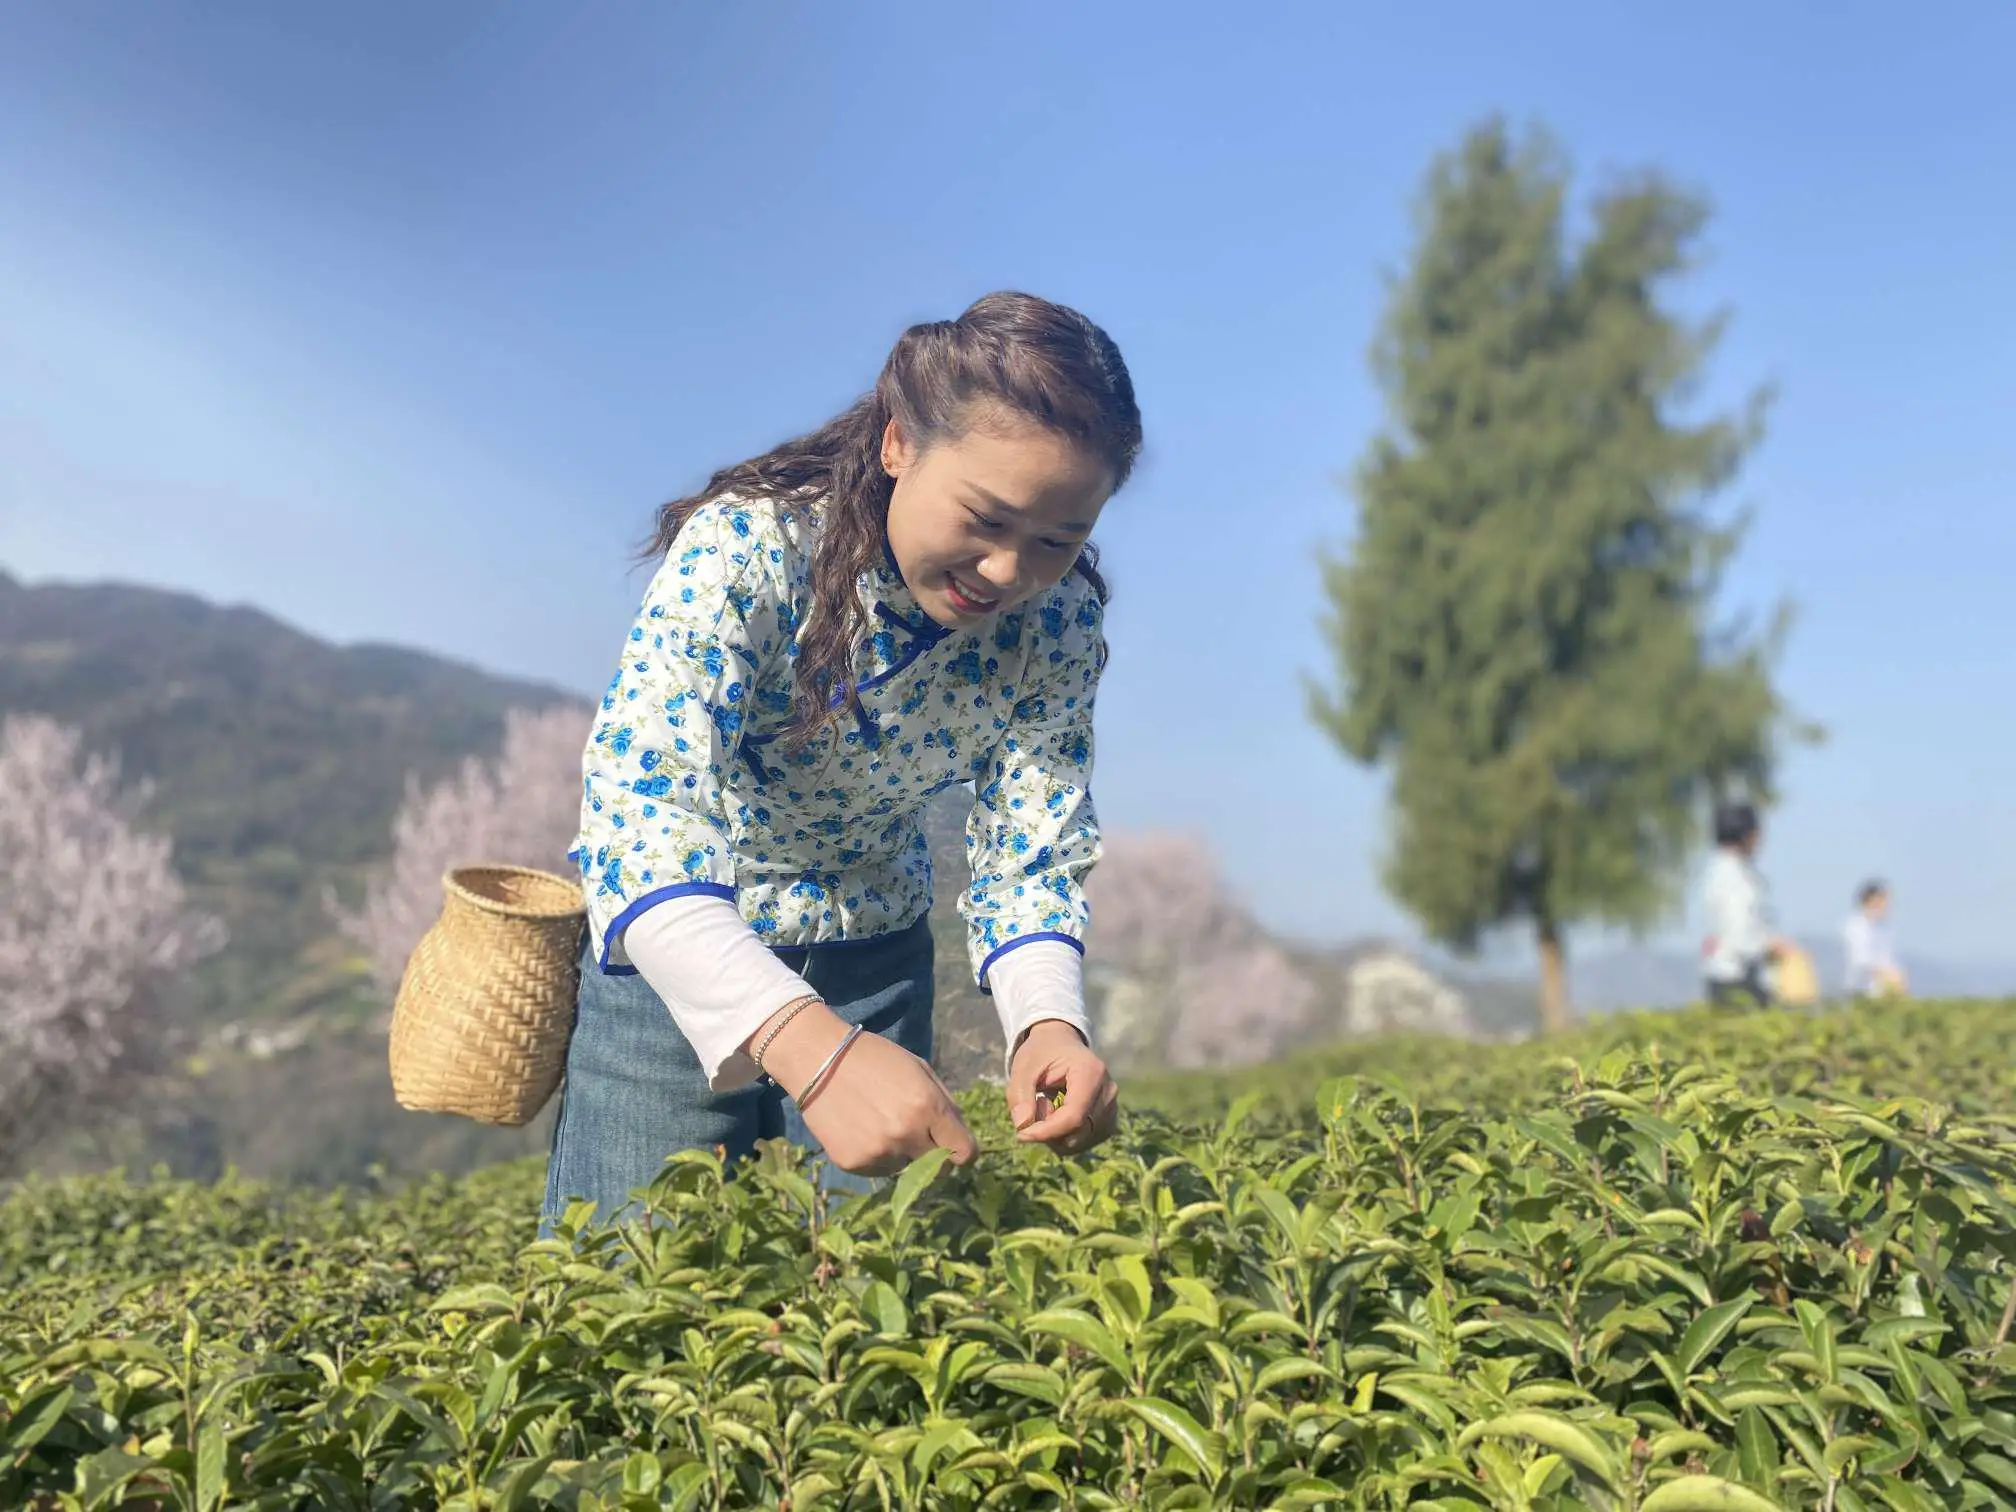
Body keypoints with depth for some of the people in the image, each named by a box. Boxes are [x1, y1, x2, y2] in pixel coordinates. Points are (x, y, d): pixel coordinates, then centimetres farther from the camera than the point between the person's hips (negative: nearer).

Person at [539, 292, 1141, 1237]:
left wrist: (1047, 1019, -35)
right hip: (674, 950, -3)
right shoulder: (748, 546, -29)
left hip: (871, 963, 4)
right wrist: (816, 1050, -53)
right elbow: (634, 814, -39)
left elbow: (1031, 858, -13)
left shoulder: (1058, 624, -15)